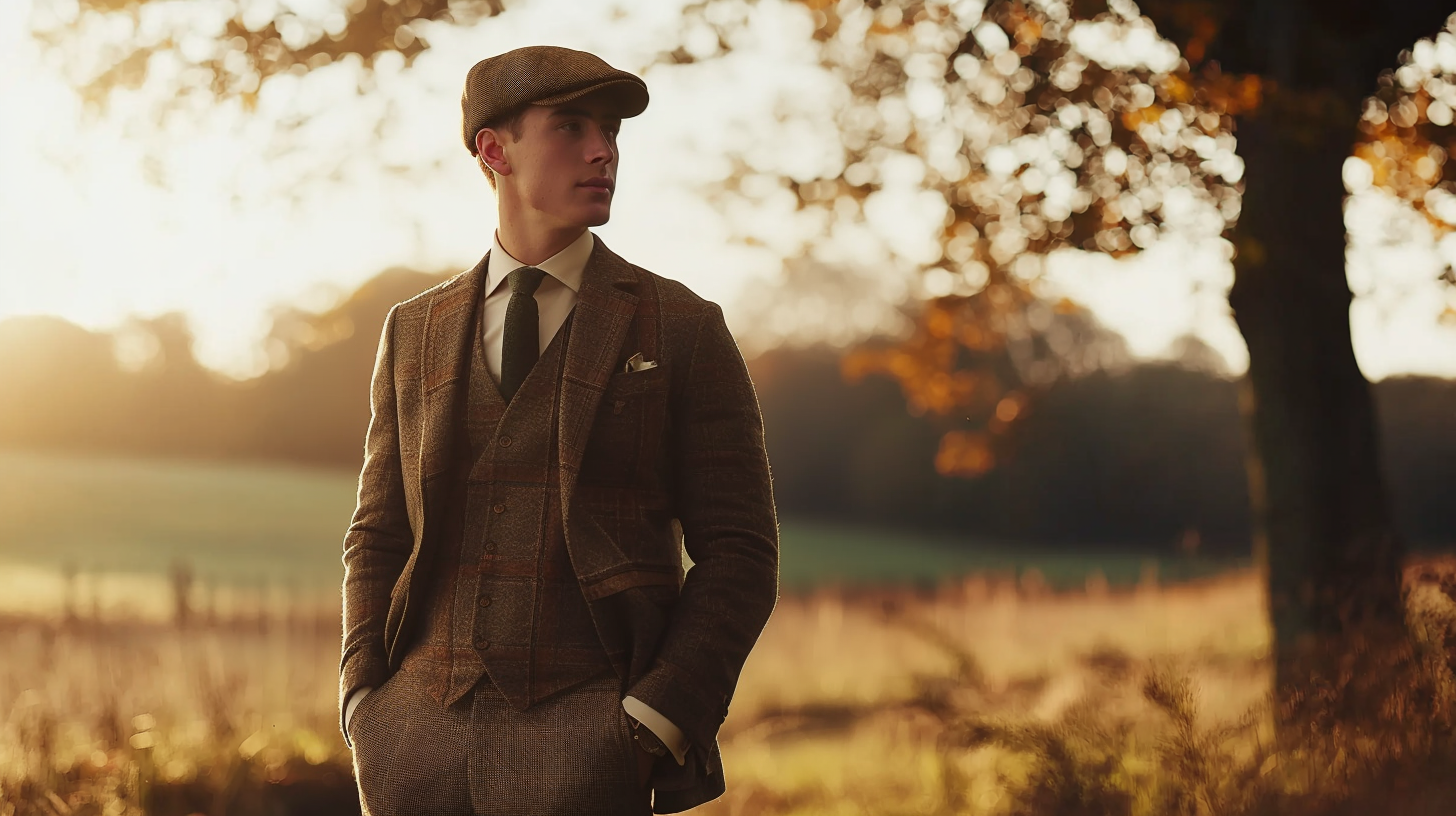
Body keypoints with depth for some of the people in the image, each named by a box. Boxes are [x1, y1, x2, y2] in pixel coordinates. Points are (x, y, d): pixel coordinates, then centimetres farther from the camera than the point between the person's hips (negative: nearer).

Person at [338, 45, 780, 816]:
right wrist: (364, 703, 1)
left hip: (590, 742, -3)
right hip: (423, 736, 3)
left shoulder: (684, 329, 3)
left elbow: (737, 552, 0)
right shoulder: (413, 333, 12)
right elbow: (378, 537, 15)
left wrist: (655, 726, -11)